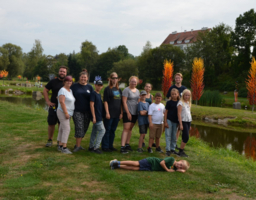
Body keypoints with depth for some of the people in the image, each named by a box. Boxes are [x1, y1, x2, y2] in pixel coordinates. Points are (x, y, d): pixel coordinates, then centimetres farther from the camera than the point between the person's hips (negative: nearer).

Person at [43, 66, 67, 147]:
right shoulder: (53, 82, 1)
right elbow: (45, 90, 7)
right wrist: (48, 101, -2)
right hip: (53, 106, 0)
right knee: (51, 123, 6)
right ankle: (50, 140, 20)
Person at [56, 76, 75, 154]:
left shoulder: (70, 90, 14)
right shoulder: (62, 90, -13)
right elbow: (62, 102, -21)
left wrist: (68, 113, 13)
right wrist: (66, 113, -22)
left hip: (68, 113, 8)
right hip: (63, 112, -8)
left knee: (62, 129, 11)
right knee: (66, 129, -13)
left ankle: (60, 146, 16)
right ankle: (64, 148, -11)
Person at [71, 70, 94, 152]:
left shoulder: (89, 87, 7)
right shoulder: (74, 86, 2)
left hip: (87, 111, 3)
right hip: (77, 111, -3)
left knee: (84, 128, 8)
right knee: (79, 128, -10)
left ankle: (78, 144, 22)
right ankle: (77, 146, -1)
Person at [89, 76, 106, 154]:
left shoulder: (99, 94, 14)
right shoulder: (93, 94, -12)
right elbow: (91, 105, -16)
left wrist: (102, 115, 18)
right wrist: (94, 117, -19)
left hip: (99, 115, 9)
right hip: (96, 116, -9)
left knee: (95, 131, 13)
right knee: (102, 130, -10)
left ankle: (91, 147, 21)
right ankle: (96, 147, -6)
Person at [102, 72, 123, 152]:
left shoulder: (119, 90, 13)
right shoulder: (107, 89, -4)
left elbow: (121, 102, 15)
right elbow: (105, 101, -9)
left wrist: (121, 113, 9)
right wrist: (107, 113, -15)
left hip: (117, 114, 6)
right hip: (110, 113, -6)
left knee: (113, 130, 12)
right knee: (107, 130, 0)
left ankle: (110, 145, 21)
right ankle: (105, 146, 8)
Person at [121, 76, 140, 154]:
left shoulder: (137, 91, 14)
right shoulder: (126, 90, -7)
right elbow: (124, 102, -12)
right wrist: (128, 113, -15)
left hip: (135, 113, 7)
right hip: (128, 112, -7)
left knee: (130, 129, 12)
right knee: (126, 129, -12)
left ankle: (127, 144, 21)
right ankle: (122, 146, -13)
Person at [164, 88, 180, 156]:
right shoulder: (169, 102, -4)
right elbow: (166, 112, -2)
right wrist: (165, 122, -6)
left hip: (175, 121, 3)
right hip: (169, 120, -3)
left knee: (174, 136, 11)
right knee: (168, 135, -2)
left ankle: (173, 149, 22)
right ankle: (168, 149, 3)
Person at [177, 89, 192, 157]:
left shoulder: (188, 103, 14)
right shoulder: (181, 103, -8)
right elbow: (179, 114, -12)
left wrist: (190, 124, 15)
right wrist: (180, 124, -17)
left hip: (189, 121, 7)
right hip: (183, 121, -7)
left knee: (185, 137, 7)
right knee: (186, 137, -10)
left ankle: (182, 151, 13)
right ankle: (180, 151, 0)